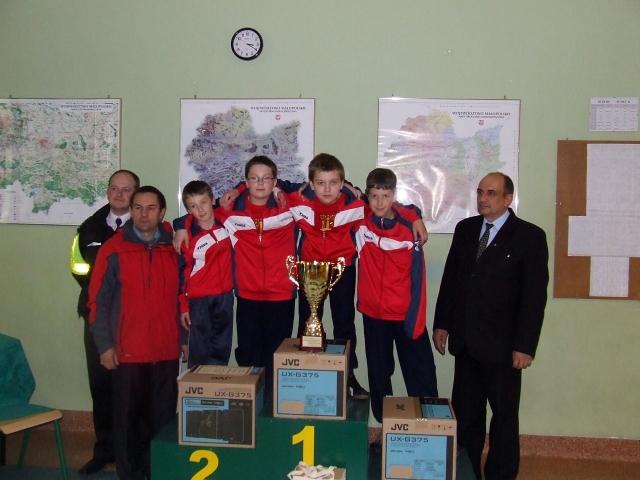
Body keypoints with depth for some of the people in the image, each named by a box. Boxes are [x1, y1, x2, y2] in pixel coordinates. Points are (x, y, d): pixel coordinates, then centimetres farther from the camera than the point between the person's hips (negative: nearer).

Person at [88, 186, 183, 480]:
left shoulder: (175, 248, 6)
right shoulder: (114, 250, -1)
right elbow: (98, 301, -1)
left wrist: (184, 336, 10)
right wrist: (104, 345, -5)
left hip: (167, 351, 2)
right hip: (127, 351, -2)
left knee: (163, 417, 6)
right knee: (127, 417, 7)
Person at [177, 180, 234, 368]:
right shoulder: (187, 234, -11)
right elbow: (181, 272, -6)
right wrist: (183, 306, -5)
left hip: (225, 296, 3)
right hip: (199, 300, -3)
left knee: (222, 351, 11)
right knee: (200, 352, 4)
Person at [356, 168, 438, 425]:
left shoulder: (409, 229, -9)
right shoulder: (360, 224, -3)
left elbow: (417, 278, -8)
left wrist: (415, 319, -11)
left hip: (405, 314, -3)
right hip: (372, 312, 3)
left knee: (421, 373, 2)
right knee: (379, 374, 14)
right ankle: (384, 422, 28)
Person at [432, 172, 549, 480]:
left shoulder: (529, 236, -6)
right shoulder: (465, 229, 8)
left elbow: (535, 294, -9)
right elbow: (450, 278, 11)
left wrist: (525, 345, -13)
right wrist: (442, 324, 8)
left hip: (502, 343, -4)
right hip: (465, 340, 5)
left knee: (504, 414, 9)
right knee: (465, 412, 12)